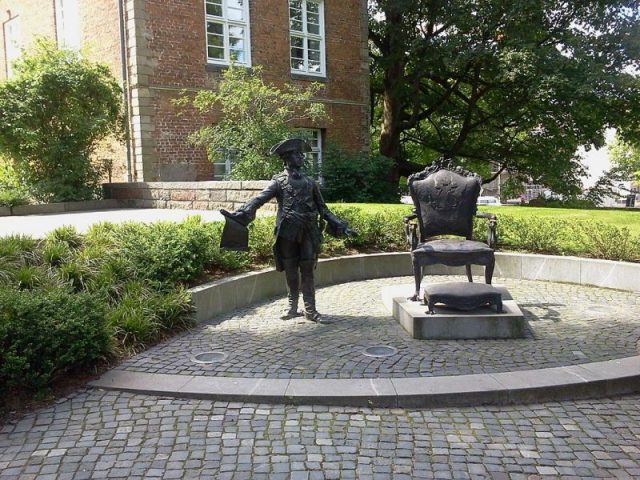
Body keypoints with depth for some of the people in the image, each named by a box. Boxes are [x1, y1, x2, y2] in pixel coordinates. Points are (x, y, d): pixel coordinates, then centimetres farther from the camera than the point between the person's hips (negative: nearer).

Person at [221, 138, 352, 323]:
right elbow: (259, 199, -10)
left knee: (308, 271, 2)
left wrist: (341, 227, 14)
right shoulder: (279, 181, 4)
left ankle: (310, 310, 6)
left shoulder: (310, 182, 16)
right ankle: (292, 307, 18)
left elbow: (323, 209, 20)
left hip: (309, 232, 2)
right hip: (288, 232, -2)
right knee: (290, 271, 6)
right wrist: (239, 214, -25)